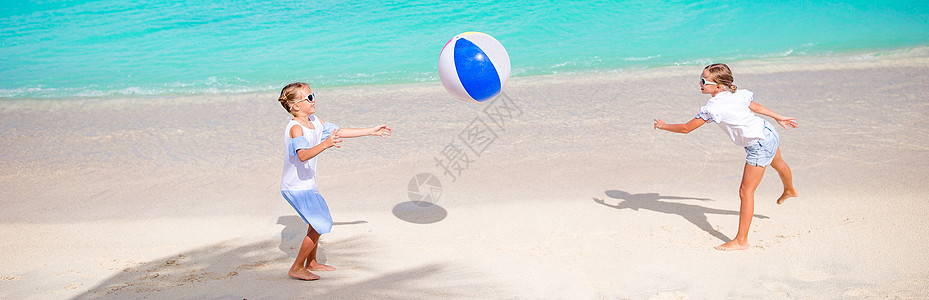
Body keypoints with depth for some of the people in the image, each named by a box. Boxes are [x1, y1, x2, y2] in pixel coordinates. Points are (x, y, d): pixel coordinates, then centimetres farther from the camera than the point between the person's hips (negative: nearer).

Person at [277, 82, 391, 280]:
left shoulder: (315, 121, 4)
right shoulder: (295, 128, -24)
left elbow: (339, 132, 13)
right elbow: (302, 155, -41)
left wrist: (371, 131, 15)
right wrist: (324, 145, -57)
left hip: (307, 184, 10)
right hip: (296, 187, -10)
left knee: (318, 221, 22)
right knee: (320, 225, -11)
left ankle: (311, 263, 39)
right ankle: (296, 269, 2)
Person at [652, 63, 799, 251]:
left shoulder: (713, 107, -28)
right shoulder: (737, 93, -4)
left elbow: (686, 128, -22)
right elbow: (755, 106, 10)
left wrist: (664, 126, -6)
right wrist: (778, 118, 23)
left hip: (760, 145, -10)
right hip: (768, 132, 10)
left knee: (745, 192, -6)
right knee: (778, 165, 40)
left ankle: (741, 241, 0)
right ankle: (790, 190, 74)